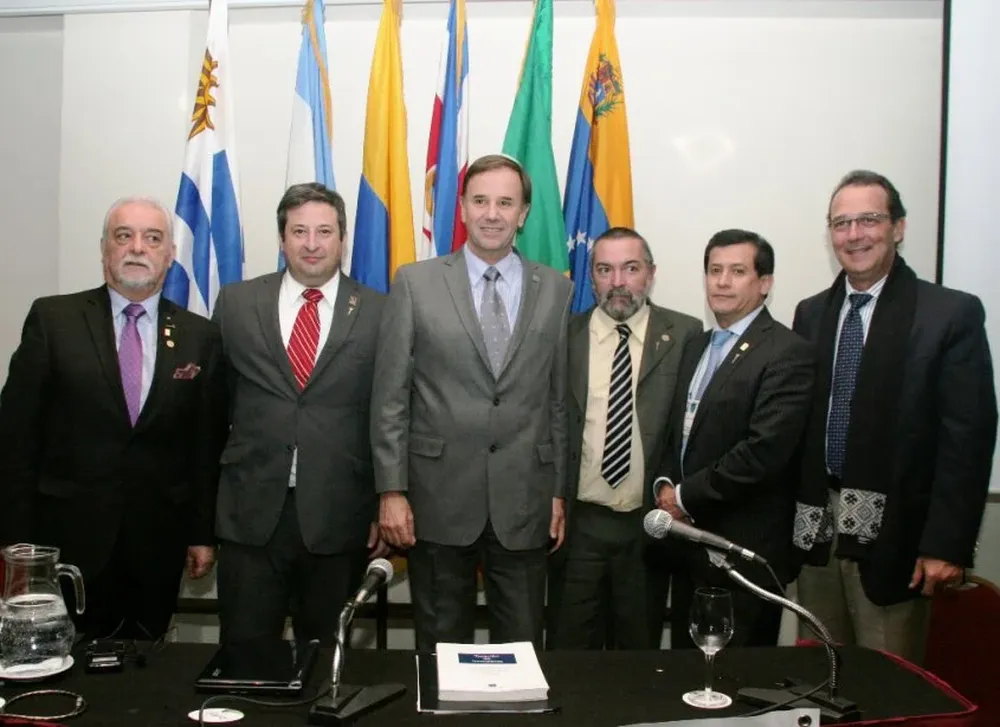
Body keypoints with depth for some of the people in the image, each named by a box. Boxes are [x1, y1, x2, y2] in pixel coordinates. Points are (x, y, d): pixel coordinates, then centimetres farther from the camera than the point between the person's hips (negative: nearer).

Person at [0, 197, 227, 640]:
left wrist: (204, 534, 3)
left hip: (157, 544, 1)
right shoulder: (52, 319, 0)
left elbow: (209, 444, 5)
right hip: (68, 537, -1)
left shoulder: (200, 337, 4)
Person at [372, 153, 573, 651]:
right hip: (438, 498, -1)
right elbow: (390, 395, -1)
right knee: (441, 646, 13)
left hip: (524, 502, 1)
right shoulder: (416, 283, 0)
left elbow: (561, 398, 7)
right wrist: (391, 490, -5)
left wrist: (561, 491, 5)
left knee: (522, 646, 11)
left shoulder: (556, 290, 5)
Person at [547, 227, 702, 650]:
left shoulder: (683, 336, -1)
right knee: (569, 652, 11)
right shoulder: (563, 336, 1)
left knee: (640, 652, 15)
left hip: (650, 523, 0)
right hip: (577, 523, 0)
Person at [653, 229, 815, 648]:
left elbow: (764, 450, -21)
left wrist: (686, 496, -14)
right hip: (689, 541, 7)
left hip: (745, 550, -7)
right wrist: (665, 484, -1)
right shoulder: (697, 348, 14)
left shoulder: (788, 354, -13)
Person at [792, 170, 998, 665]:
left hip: (893, 537, -4)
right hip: (815, 531, 5)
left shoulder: (952, 314, -5)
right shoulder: (810, 314, 10)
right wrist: (791, 520, 4)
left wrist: (947, 544, -13)